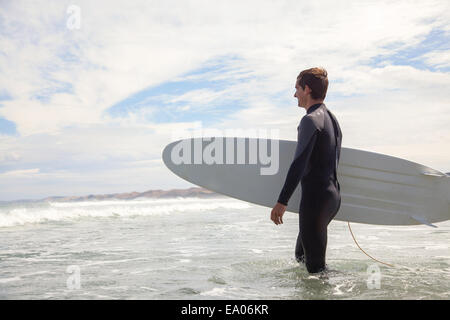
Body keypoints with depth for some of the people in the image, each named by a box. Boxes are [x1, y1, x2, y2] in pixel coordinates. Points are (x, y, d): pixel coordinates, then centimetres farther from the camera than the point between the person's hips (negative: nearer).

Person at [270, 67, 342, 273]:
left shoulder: (311, 120, -13)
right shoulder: (332, 119, 16)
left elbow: (299, 164, -22)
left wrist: (282, 201, -24)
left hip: (315, 197, -10)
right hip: (334, 195, 10)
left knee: (316, 267, -4)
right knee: (301, 254, 22)